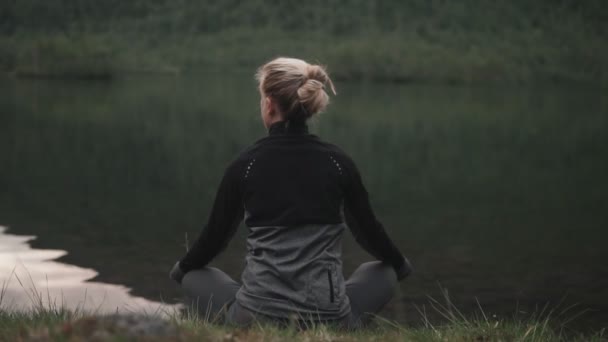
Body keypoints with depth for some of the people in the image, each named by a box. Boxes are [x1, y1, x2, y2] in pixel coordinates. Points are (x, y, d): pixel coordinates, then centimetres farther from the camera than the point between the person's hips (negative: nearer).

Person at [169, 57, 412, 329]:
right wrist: (400, 264, 36)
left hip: (257, 317, -1)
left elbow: (216, 234, 9)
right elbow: (368, 230, 13)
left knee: (194, 276, 29)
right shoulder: (338, 162, -1)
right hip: (328, 318, 2)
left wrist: (181, 268, 32)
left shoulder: (244, 165, -5)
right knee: (385, 273, 32)